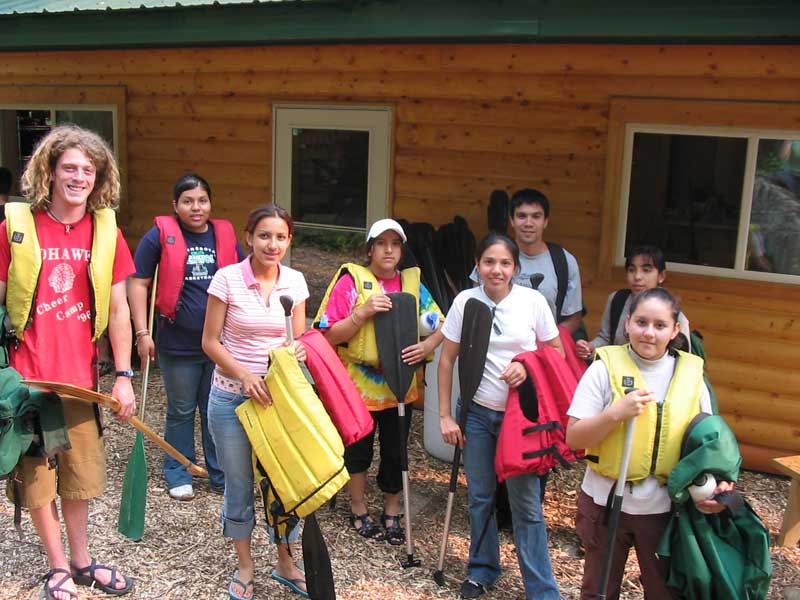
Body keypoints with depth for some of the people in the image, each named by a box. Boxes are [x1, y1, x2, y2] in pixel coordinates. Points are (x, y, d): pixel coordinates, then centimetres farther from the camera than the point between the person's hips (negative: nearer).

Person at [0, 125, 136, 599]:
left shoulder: (106, 230, 1)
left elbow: (118, 308, 4)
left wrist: (124, 376, 2)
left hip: (80, 373, 2)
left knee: (81, 471, 15)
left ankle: (82, 561, 33)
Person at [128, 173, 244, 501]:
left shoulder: (225, 235, 4)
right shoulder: (160, 235, -7)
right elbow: (138, 283, -5)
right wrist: (142, 332, -10)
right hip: (178, 345, -2)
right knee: (181, 411, 14)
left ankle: (221, 475, 28)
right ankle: (178, 475, 31)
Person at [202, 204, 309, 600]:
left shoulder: (295, 281, -1)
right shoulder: (227, 278, -11)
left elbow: (298, 338, 7)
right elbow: (210, 342, -7)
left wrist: (297, 351, -16)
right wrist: (246, 375, -20)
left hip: (278, 395, 3)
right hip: (232, 396, -3)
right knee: (239, 486, 9)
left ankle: (286, 564, 30)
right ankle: (245, 566, 30)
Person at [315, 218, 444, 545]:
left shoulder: (412, 283, 2)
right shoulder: (351, 280, -10)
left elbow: (441, 326, 6)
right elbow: (330, 335, -12)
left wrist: (428, 345, -14)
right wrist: (362, 313, -25)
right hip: (359, 383, -3)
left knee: (396, 450, 12)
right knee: (358, 448, 13)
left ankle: (392, 512, 32)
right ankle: (359, 509, 34)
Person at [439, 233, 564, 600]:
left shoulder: (533, 301, -7)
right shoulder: (465, 301, -5)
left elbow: (556, 353, 3)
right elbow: (447, 360, 1)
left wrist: (528, 367, -17)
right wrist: (445, 415, -1)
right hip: (478, 413, 2)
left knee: (526, 503, 0)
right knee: (480, 496, 12)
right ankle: (482, 570, 32)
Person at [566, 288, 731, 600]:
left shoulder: (690, 374, -3)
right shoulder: (605, 368, -11)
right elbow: (573, 438, -13)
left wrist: (719, 483, -11)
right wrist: (616, 413, -28)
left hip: (664, 506, 2)